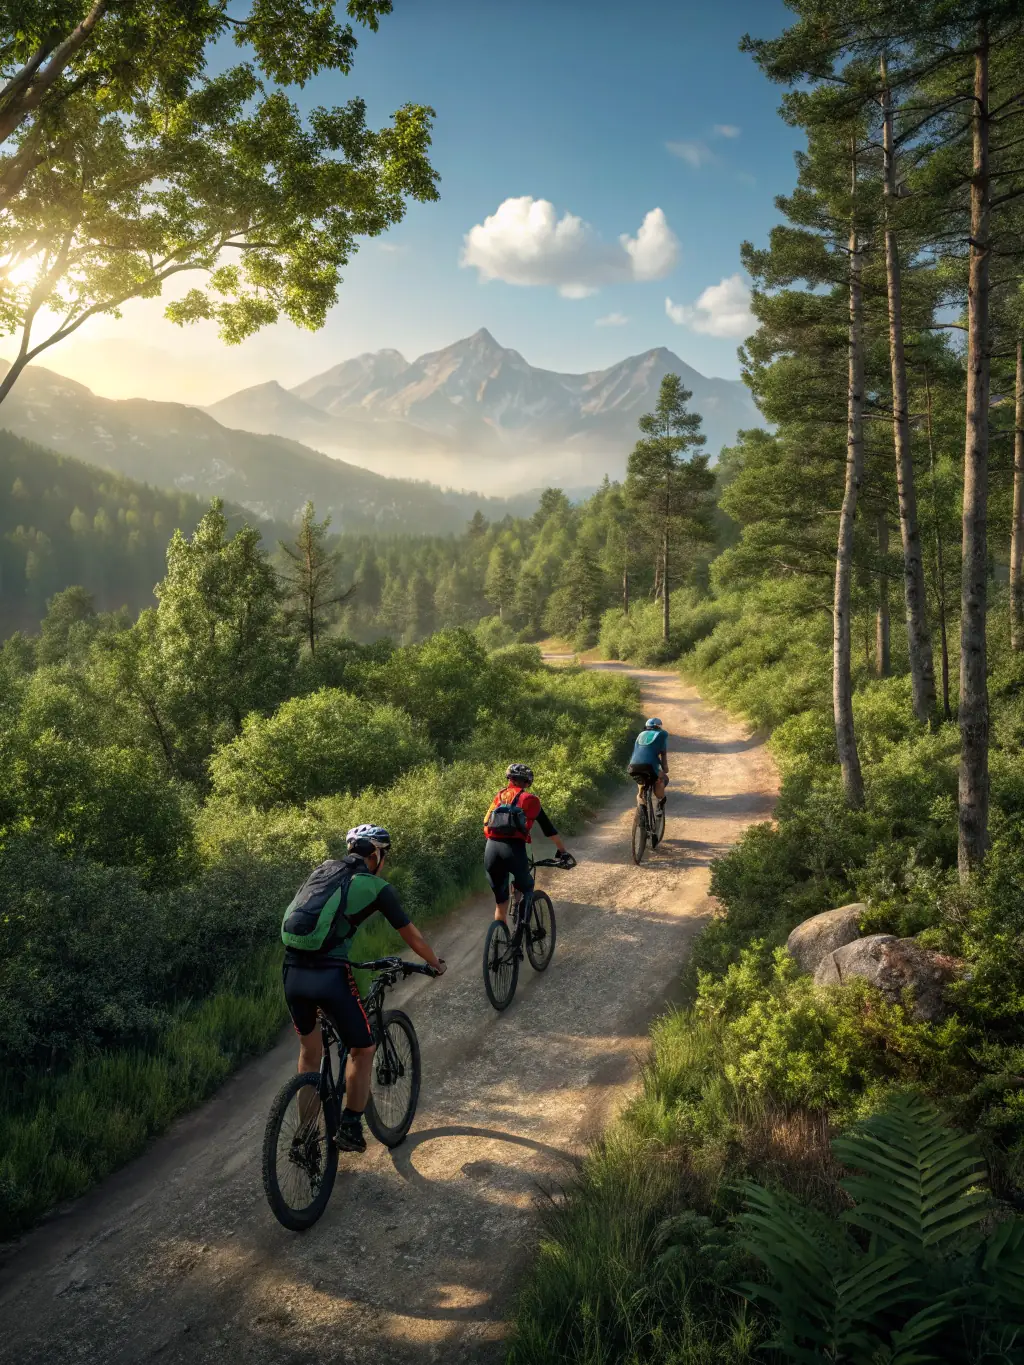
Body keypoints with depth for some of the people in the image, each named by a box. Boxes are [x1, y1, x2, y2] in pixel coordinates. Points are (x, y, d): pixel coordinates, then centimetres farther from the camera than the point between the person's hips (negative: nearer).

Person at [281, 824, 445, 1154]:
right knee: (362, 1050, 17)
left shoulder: (322, 870, 20)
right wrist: (436, 964, 32)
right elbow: (413, 937, 13)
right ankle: (350, 1128, 19)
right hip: (329, 975, -6)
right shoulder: (375, 886, 4)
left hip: (292, 972, 6)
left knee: (310, 1050, 27)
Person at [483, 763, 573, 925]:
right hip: (513, 848, -3)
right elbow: (549, 829, 20)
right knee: (526, 888, 26)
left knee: (500, 901, 17)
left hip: (491, 848, 3)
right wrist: (563, 851, 31)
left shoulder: (499, 797, 25)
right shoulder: (530, 799, 16)